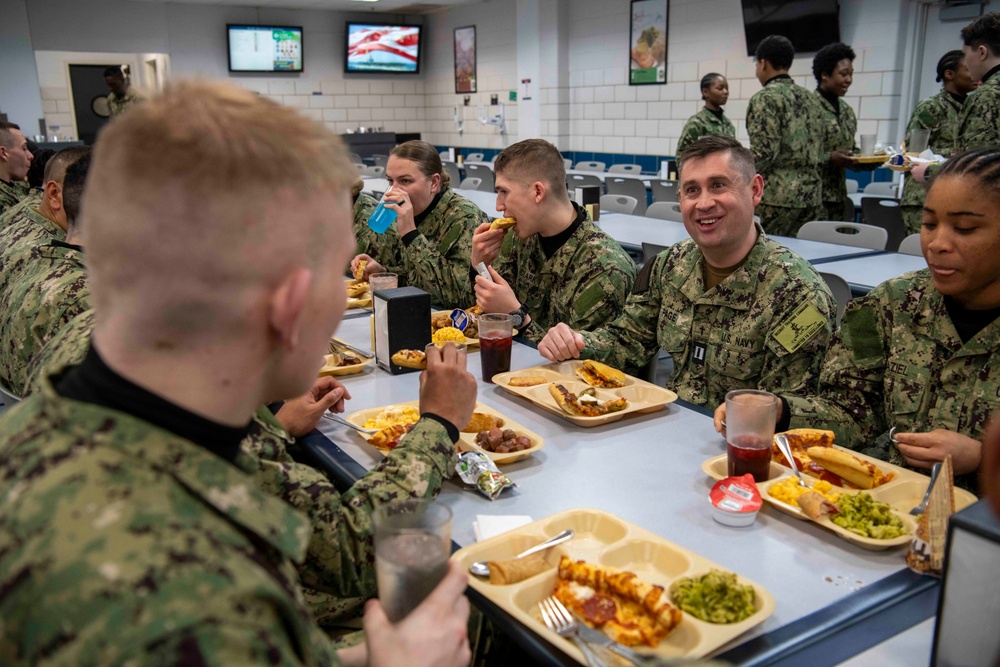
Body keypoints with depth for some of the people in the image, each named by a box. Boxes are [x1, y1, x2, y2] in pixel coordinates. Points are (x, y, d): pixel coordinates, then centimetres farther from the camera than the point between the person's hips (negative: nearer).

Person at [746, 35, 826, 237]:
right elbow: (820, 148, 17)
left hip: (778, 195, -7)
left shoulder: (765, 98, -7)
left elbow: (764, 152, -16)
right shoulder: (811, 98, 17)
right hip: (812, 194, 7)